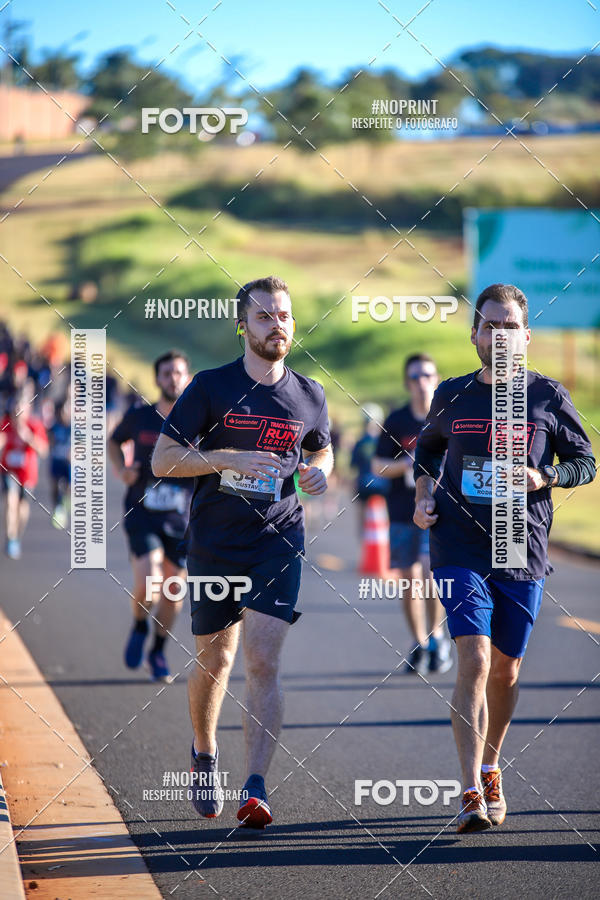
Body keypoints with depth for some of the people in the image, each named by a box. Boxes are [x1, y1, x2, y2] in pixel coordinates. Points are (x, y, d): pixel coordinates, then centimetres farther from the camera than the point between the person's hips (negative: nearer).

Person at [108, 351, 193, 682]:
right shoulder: (139, 416, -1)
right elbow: (114, 441, 18)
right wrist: (121, 469, -1)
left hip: (182, 521, 1)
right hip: (142, 516, -1)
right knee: (147, 587, -17)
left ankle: (158, 652, 30)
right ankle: (140, 627, 17)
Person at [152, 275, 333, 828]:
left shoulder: (308, 397, 5)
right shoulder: (210, 387, -4)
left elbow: (322, 449, 24)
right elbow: (162, 459, -6)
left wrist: (319, 470, -1)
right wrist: (231, 458, -20)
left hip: (279, 541, 0)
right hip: (214, 543, 0)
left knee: (263, 662, -13)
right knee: (215, 661, 11)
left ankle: (256, 789, -14)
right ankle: (205, 755, 39)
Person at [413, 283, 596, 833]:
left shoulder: (548, 397, 1)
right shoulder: (452, 396, 5)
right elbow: (428, 446, 24)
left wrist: (544, 477, -12)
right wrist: (424, 496, 7)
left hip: (523, 554, 1)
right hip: (460, 550, -1)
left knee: (506, 670, 11)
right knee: (474, 662, -15)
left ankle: (490, 769, 35)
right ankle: (473, 794, -18)